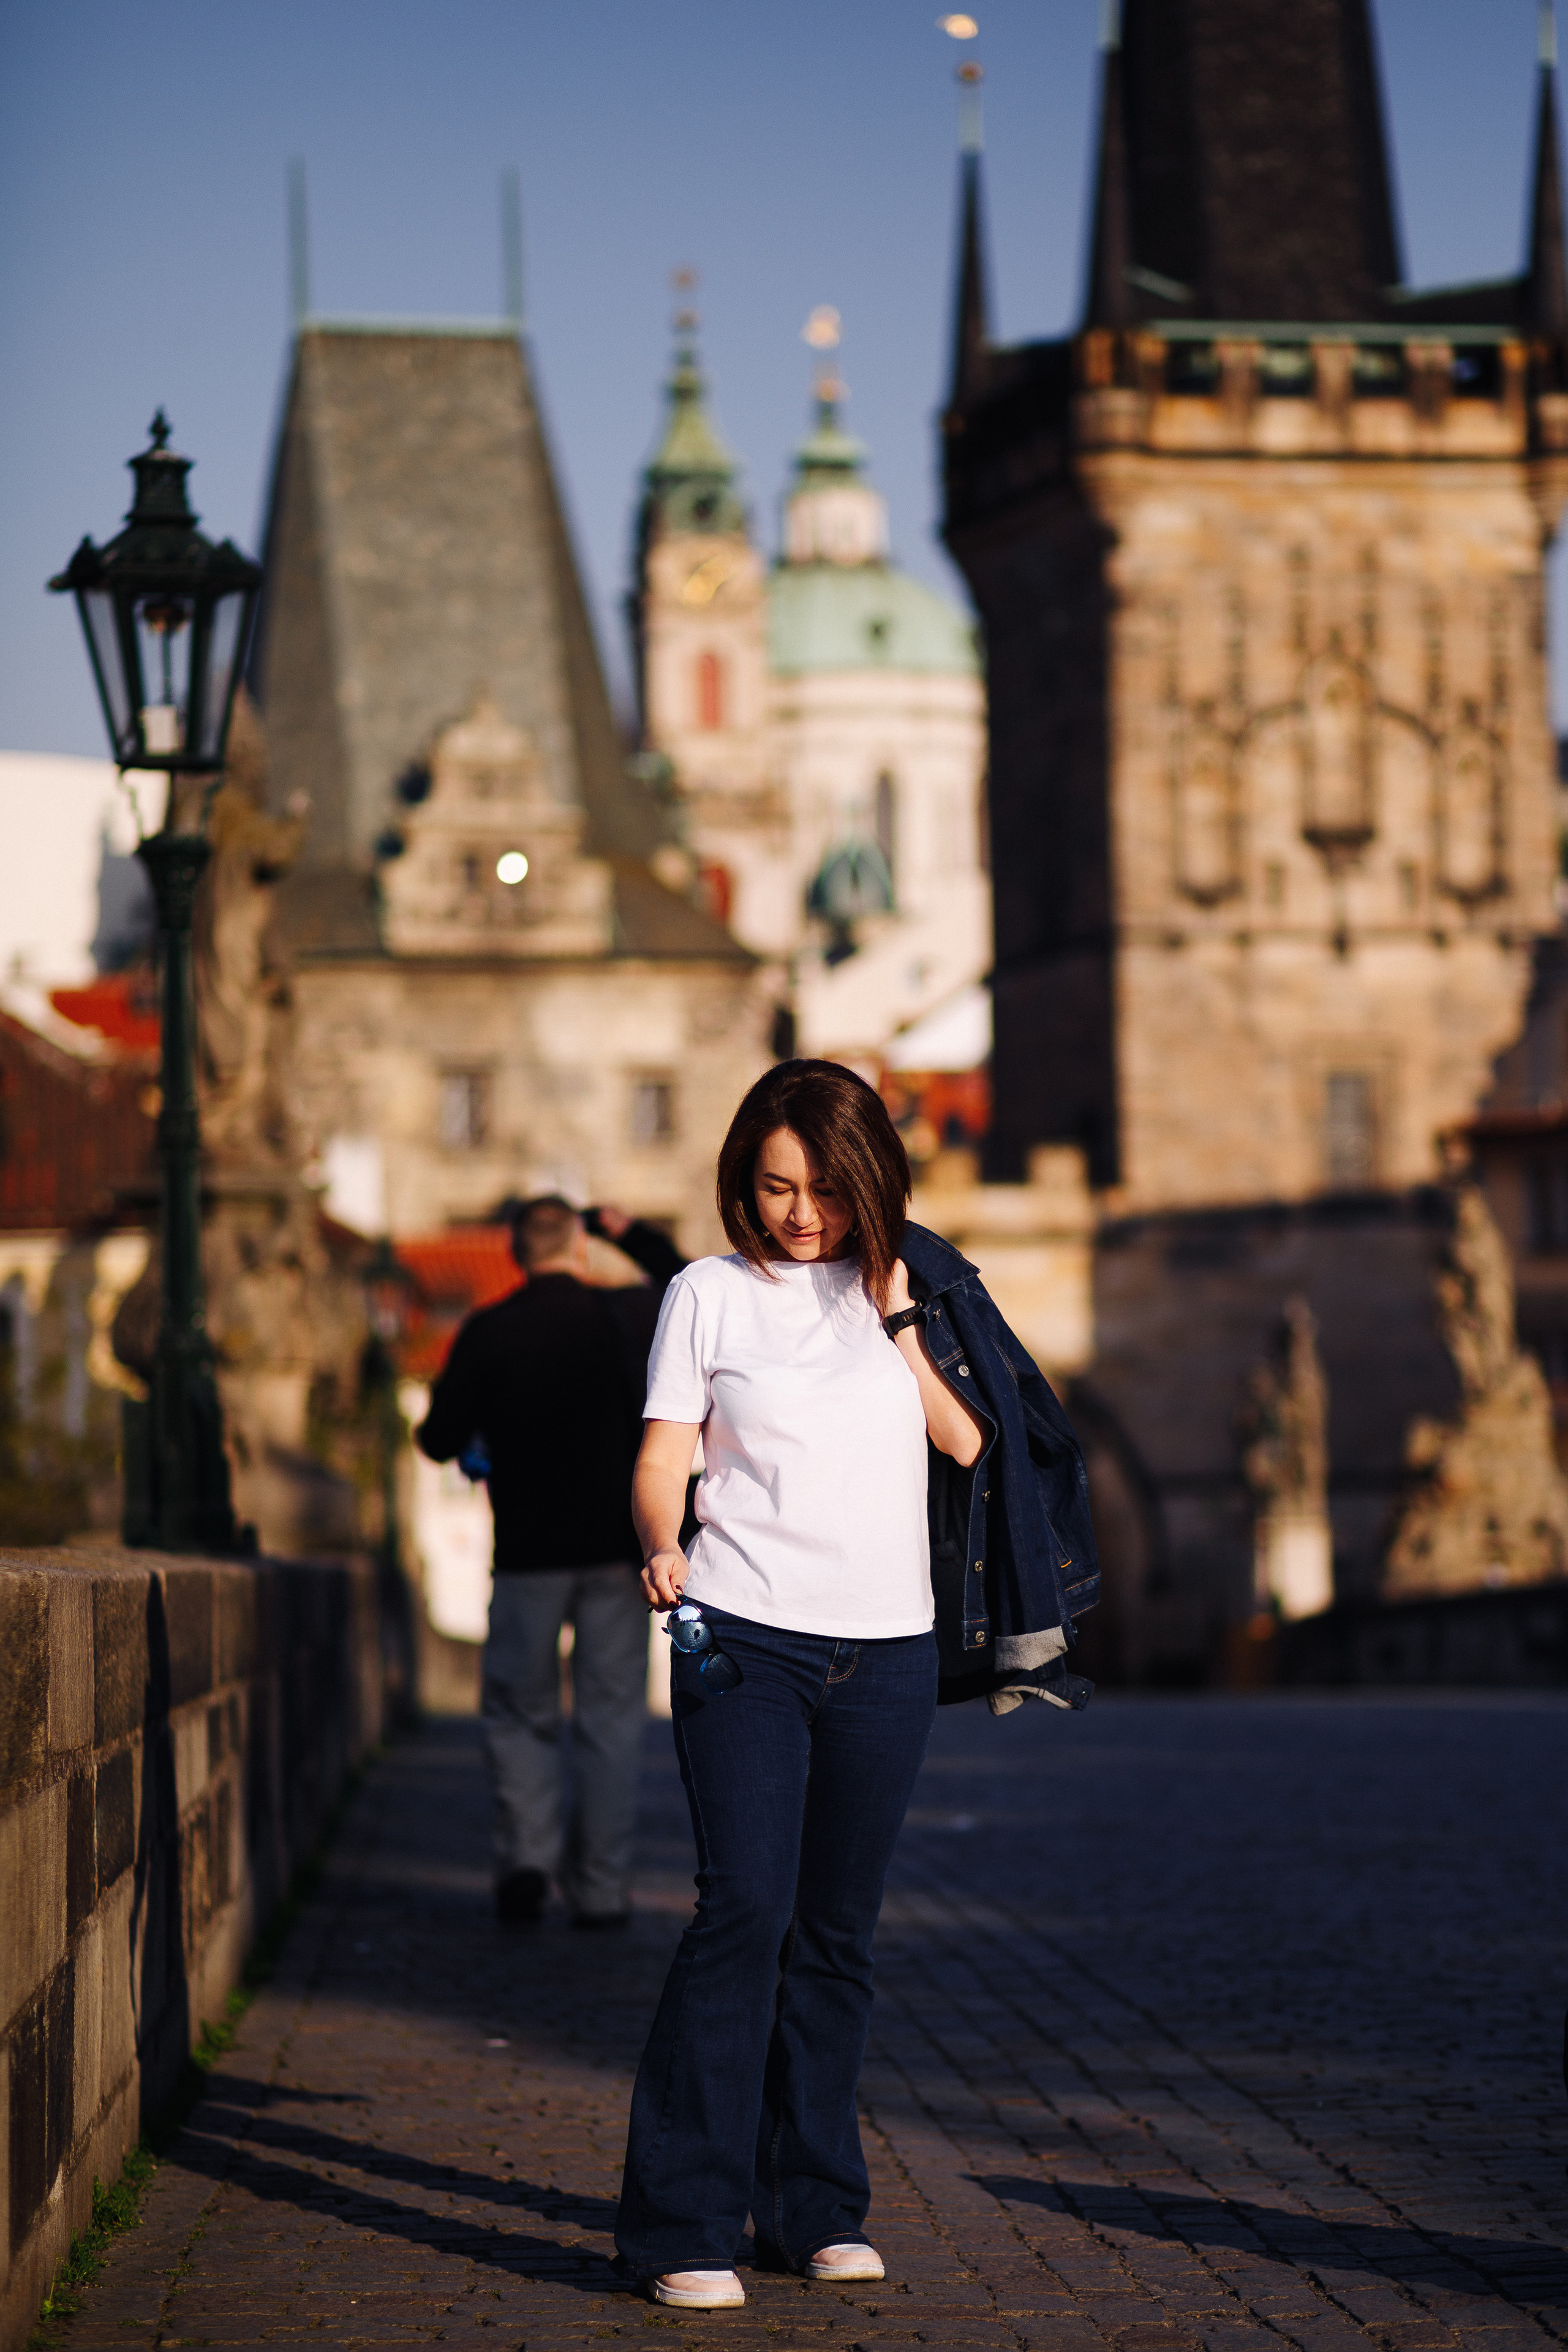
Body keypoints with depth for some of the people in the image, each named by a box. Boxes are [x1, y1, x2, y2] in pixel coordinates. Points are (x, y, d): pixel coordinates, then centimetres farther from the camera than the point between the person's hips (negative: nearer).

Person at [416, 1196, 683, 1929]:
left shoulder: (487, 1332, -4)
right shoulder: (623, 1317, 0)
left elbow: (439, 1441, -1)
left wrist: (474, 1441, 20)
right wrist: (635, 1235, 24)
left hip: (528, 1552, -1)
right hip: (616, 1547, 1)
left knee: (519, 1714, 11)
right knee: (610, 1718, 6)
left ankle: (526, 1853, -9)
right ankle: (600, 1887, 4)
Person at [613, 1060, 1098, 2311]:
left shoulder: (913, 1283, 10)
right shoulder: (711, 1294, 4)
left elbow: (967, 1443, 3)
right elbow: (664, 1457, 0)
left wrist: (900, 1319, -5)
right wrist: (664, 1547, -19)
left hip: (889, 1648, 3)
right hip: (746, 1642, -3)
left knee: (838, 1929, 8)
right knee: (746, 1910, -13)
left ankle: (815, 2208, 18)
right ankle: (681, 2228, -10)